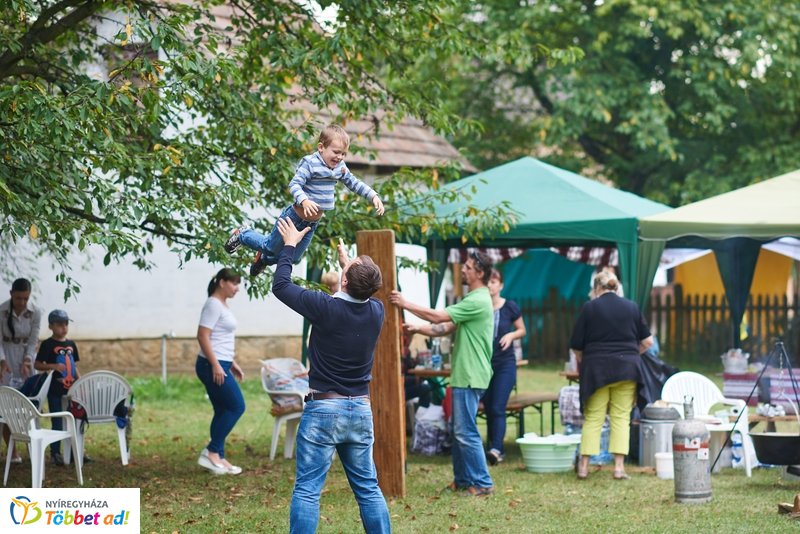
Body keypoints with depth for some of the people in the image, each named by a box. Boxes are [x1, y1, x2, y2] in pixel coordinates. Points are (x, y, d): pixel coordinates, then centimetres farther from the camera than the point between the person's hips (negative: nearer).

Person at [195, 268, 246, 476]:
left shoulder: (222, 305, 18)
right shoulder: (213, 304, -12)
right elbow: (202, 336, -19)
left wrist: (232, 363, 24)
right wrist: (215, 365, -22)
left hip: (220, 365, 10)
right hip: (212, 366, -10)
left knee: (223, 411, 9)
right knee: (236, 406, -7)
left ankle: (218, 458, 11)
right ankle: (211, 451, -3)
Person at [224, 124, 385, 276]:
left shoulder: (340, 168, -1)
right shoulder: (310, 163, -23)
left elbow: (354, 184, 10)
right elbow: (294, 185, -29)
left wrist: (374, 196, 0)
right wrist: (304, 201, -46)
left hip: (312, 224, 7)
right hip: (295, 217, -7)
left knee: (294, 258, 20)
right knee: (271, 248, 12)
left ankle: (264, 258, 49)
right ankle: (243, 234, 39)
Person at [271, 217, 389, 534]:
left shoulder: (326, 308, -15)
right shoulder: (376, 311, -1)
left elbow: (281, 286, -2)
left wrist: (290, 245, 10)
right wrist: (346, 260, 36)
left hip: (323, 410, -5)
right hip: (361, 411, 5)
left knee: (307, 490, -4)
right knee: (368, 488, 11)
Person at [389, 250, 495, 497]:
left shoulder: (478, 301, -17)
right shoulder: (474, 299, 17)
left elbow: (437, 317, -18)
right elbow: (447, 327, 17)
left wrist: (405, 304, -12)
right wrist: (418, 329, 7)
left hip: (470, 377, -11)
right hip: (464, 375, 11)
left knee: (466, 432, -8)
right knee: (459, 430, 14)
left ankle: (482, 483, -4)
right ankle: (463, 479, 21)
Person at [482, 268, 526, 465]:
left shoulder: (510, 307, -4)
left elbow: (522, 330, 8)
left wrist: (511, 335, -12)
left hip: (505, 363, -2)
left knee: (497, 409, -13)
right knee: (489, 410, 7)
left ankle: (496, 449, -20)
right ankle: (494, 449, 15)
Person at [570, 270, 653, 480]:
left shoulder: (589, 307, -1)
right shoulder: (632, 307, 6)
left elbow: (577, 345, 0)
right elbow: (647, 341, 7)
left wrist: (580, 363, 18)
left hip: (596, 368, -1)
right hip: (626, 369, 1)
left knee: (593, 418, 4)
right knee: (621, 417, 4)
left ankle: (584, 465, 2)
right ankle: (619, 466, -2)